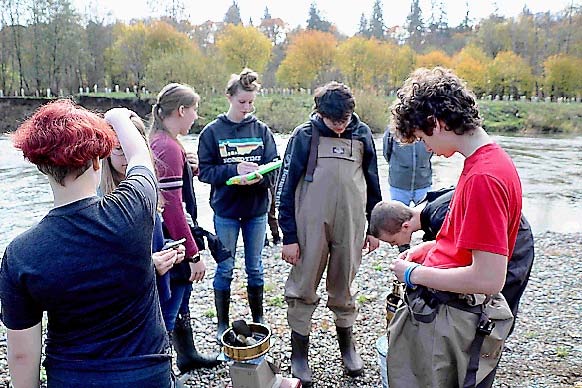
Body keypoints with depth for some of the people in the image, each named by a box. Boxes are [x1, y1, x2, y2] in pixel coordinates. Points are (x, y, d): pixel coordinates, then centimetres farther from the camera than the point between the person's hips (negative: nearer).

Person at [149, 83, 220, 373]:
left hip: (168, 239, 11)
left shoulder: (158, 142, 10)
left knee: (180, 297, 24)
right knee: (168, 310, 1)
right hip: (173, 243, -11)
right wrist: (194, 255, -21)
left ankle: (188, 355, 43)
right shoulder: (169, 148, -21)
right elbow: (173, 209, -25)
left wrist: (188, 168, 1)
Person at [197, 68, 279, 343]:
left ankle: (258, 318, 33)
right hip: (225, 210, -1)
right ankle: (222, 323, 26)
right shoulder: (212, 131, -4)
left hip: (257, 210, 2)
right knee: (225, 269, 10)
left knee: (255, 267, 15)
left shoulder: (261, 130, 0)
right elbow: (204, 171, -7)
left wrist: (258, 177, -23)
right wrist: (235, 169, -21)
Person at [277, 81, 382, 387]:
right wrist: (289, 236, -6)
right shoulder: (304, 135, -5)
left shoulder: (362, 134, 4)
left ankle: (346, 343, 36)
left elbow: (372, 183, 13)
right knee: (303, 290, 6)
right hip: (310, 227, -2)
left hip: (350, 228, 2)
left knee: (343, 288, 15)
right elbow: (286, 187, -5)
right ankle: (299, 354, 23)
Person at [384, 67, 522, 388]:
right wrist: (428, 248, 8)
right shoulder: (490, 160, 6)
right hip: (438, 310, 9)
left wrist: (414, 274, -17)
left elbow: (489, 278, -28)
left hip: (449, 322, -9)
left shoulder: (483, 177, -26)